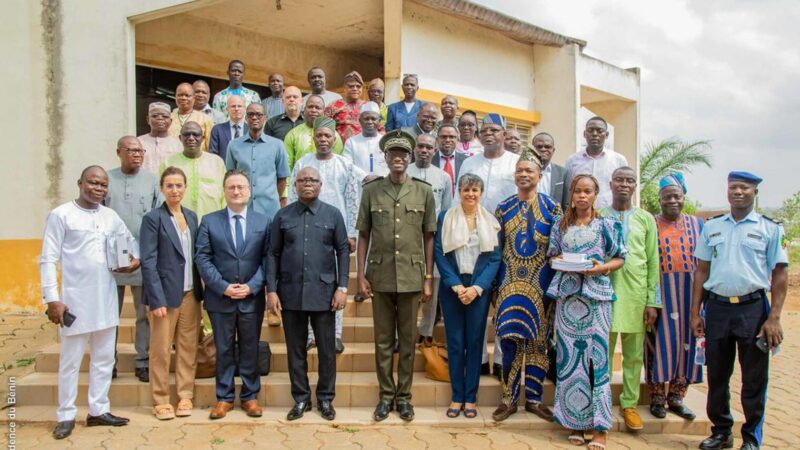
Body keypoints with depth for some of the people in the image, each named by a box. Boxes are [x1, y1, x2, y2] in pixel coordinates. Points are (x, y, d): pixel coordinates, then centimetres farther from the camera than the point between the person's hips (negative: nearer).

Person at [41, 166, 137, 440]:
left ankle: (98, 410, 24)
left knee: (104, 358, 12)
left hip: (106, 299, 5)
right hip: (75, 300, -5)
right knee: (70, 361, 5)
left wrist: (137, 258, 2)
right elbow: (48, 260, -8)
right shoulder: (60, 215, -7)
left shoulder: (111, 216, 7)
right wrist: (52, 298, -14)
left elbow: (129, 240, 24)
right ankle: (66, 416, 19)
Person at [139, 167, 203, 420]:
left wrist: (200, 290, 4)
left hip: (190, 293, 5)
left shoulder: (191, 216, 10)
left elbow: (196, 255, 11)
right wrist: (157, 300, -14)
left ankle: (185, 396, 20)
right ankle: (161, 401, 15)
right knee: (161, 349, 4)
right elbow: (148, 262, -9)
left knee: (188, 347, 9)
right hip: (166, 293, -5)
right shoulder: (153, 218, -5)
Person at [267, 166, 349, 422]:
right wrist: (271, 290, -2)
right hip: (290, 293, 1)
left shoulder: (333, 214, 2)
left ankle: (326, 398, 23)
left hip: (323, 293, -1)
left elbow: (343, 251, 2)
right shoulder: (282, 216, 5)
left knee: (326, 349, 7)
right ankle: (301, 399, 24)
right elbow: (273, 254, 5)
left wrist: (342, 288, -5)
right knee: (296, 349, 10)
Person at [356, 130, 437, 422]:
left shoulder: (424, 192, 2)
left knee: (407, 341, 9)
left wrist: (428, 278, 1)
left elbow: (429, 237, 4)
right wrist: (361, 275, -1)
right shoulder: (371, 190, 2)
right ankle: (386, 395, 22)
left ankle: (404, 396, 22)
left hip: (411, 277, 0)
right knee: (383, 340, 9)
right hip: (380, 276, 0)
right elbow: (363, 236, 4)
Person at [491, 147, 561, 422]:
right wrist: (494, 285, 4)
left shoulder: (552, 208, 2)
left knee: (537, 339, 5)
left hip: (540, 283, -1)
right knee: (510, 339, -4)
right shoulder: (503, 209, 7)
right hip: (510, 282, 1)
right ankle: (508, 399, 8)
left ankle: (534, 398, 18)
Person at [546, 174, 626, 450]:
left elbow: (619, 258, 6)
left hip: (596, 294, -2)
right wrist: (558, 260, -6)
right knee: (569, 354, 2)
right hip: (567, 294, 2)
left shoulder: (605, 225, 4)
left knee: (596, 354, -5)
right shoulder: (560, 225, 11)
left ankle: (599, 427, 1)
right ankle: (572, 420, 13)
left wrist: (602, 268, -12)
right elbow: (552, 256, 16)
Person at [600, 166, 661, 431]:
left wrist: (653, 301, 0)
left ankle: (629, 404, 19)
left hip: (636, 293, 1)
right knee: (603, 351, 5)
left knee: (634, 354, 7)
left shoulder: (646, 219, 8)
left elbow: (653, 261, 6)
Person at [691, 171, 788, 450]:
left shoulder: (770, 228, 1)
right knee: (717, 375, 11)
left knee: (754, 378, 7)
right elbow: (701, 271, 10)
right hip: (717, 307, 3)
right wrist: (695, 312, 5)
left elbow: (780, 274, -1)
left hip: (753, 307, -2)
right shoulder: (712, 227, 9)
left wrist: (774, 318, -9)